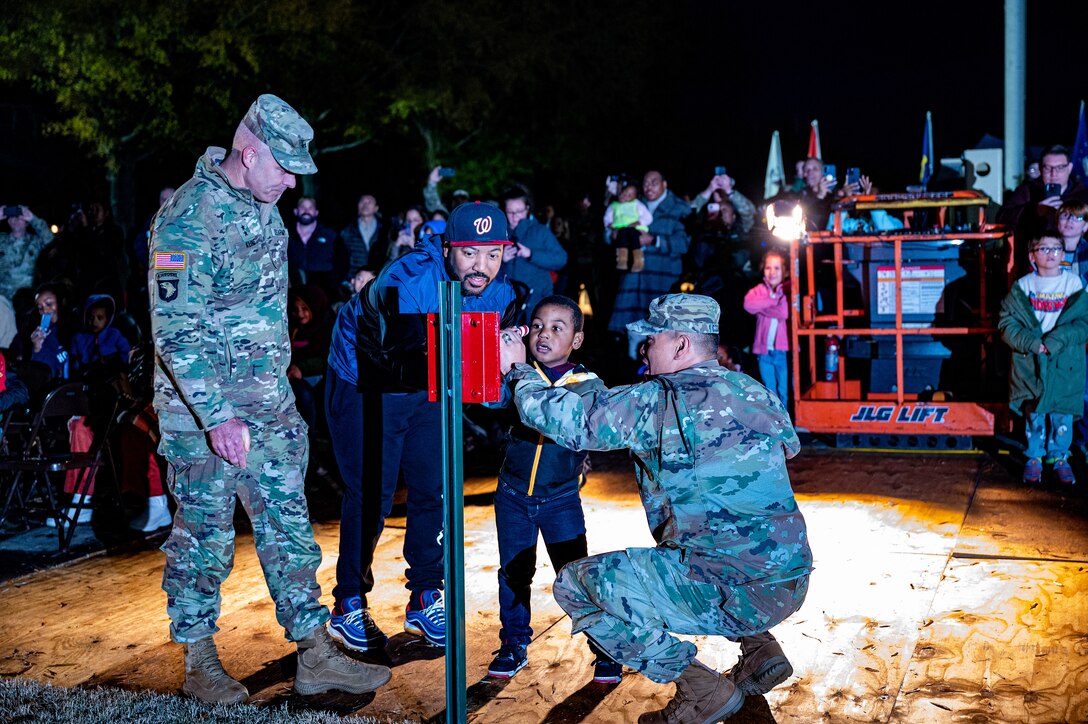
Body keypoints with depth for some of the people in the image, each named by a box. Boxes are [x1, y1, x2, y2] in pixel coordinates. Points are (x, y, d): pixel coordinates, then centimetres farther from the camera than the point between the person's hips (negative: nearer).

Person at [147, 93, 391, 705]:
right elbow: (174, 332, -22)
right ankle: (199, 662, 22)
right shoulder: (188, 218, -17)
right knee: (205, 533, 5)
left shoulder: (264, 205, 9)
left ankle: (315, 656, 15)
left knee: (289, 523, 8)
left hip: (269, 400, 7)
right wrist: (217, 417, -26)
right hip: (202, 405, -7)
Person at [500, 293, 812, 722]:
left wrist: (518, 371, 10)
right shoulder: (755, 392, 8)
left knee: (574, 584, -2)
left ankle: (701, 690, -2)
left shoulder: (659, 402, -11)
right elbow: (789, 445, 27)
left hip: (734, 595, -8)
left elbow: (569, 417, -7)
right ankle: (759, 648, 23)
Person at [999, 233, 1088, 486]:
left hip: (1065, 365, 0)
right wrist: (1032, 343, -15)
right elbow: (1007, 323, -2)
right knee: (1033, 413, 7)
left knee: (1062, 414, 6)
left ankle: (1059, 458, 23)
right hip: (1030, 364, 0)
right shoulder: (1022, 287, 2)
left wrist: (1054, 342, -17)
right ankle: (1034, 458, 21)